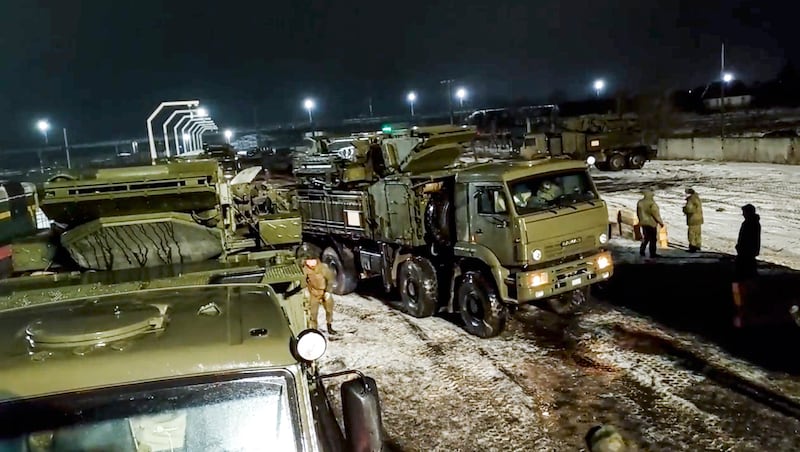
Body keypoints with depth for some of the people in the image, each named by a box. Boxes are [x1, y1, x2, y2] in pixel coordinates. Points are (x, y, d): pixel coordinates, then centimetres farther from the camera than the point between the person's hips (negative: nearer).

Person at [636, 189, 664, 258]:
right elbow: (656, 214, -17)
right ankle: (652, 253, 7)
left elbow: (638, 213, 10)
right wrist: (661, 222, -8)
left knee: (646, 237, 19)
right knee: (653, 239, 4)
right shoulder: (652, 203, -18)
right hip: (651, 223, -6)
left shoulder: (640, 202, 2)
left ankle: (642, 250, 11)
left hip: (643, 223, 6)